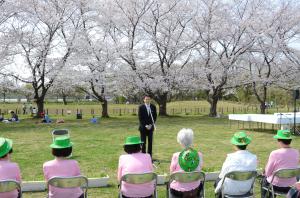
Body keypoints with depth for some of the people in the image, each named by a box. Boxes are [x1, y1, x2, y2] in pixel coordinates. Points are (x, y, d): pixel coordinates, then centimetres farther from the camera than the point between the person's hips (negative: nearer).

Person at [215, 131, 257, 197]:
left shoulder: (231, 158, -23)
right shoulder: (254, 158, -12)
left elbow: (222, 175, -14)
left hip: (230, 190, -4)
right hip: (246, 190, 4)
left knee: (218, 180, 25)